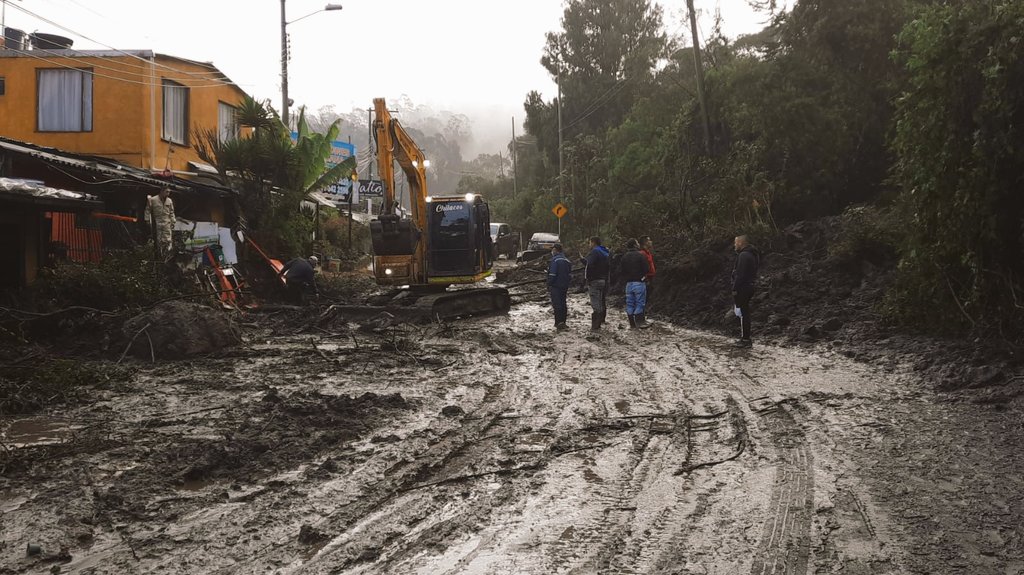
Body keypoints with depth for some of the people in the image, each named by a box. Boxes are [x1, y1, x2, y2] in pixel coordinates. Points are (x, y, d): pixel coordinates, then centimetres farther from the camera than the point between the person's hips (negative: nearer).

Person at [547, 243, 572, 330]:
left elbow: (552, 274, -18)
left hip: (556, 286, -8)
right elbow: (569, 272, 17)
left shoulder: (555, 260, -13)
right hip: (565, 286, 8)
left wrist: (549, 285, -12)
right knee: (563, 303, 13)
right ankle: (562, 322, 17)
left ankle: (559, 322, -15)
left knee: (556, 304, -8)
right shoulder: (566, 260, 13)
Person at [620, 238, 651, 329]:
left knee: (630, 304, 8)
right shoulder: (640, 255, -9)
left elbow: (620, 271, 7)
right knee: (639, 303, -1)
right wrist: (643, 276, 7)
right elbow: (645, 270, -11)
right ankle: (639, 322, -4)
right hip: (638, 283, -5)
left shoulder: (624, 256, 8)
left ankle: (632, 323, 10)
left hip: (628, 284, 5)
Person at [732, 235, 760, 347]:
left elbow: (740, 274, -22)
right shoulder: (752, 254, 17)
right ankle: (745, 337, 23)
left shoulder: (743, 255, -17)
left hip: (742, 288, -11)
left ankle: (745, 339, -6)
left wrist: (735, 289, -20)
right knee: (745, 313, 16)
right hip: (749, 287, 11)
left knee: (742, 313, -7)